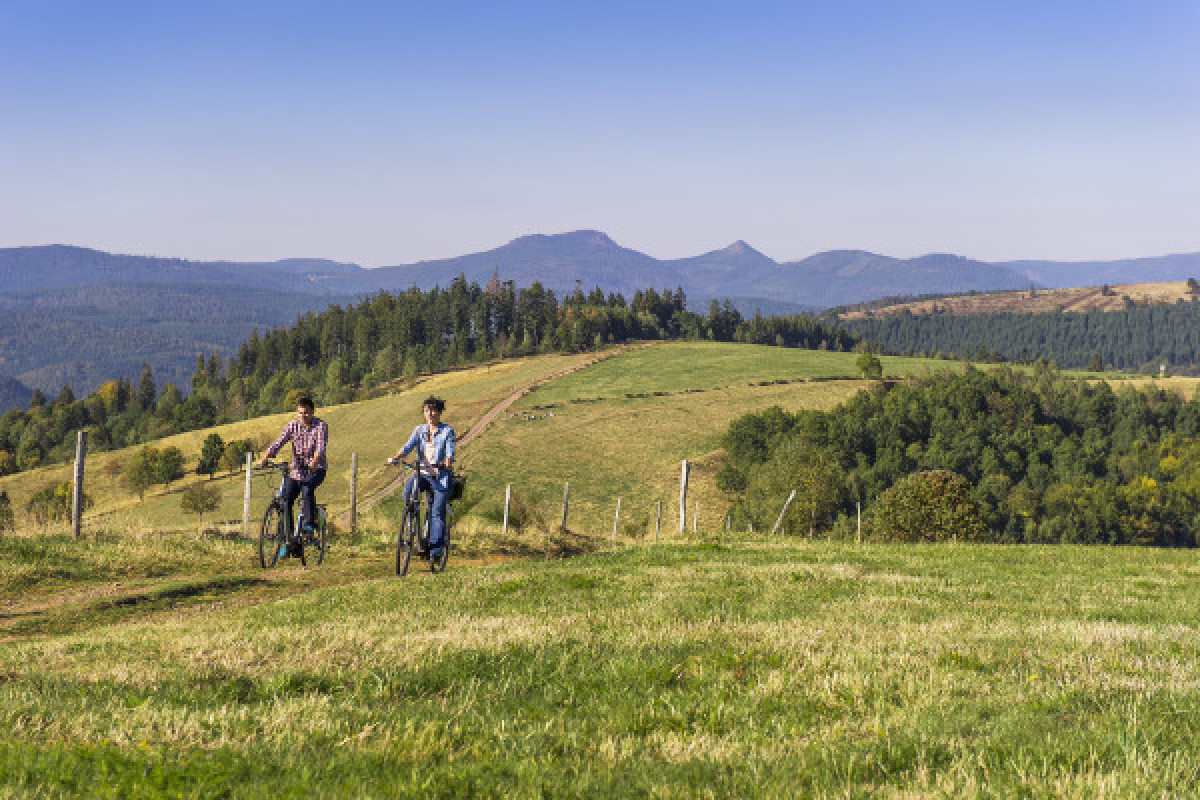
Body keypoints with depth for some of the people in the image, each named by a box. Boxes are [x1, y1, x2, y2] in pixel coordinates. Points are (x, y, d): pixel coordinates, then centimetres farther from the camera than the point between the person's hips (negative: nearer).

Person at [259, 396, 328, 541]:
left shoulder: (321, 426, -10)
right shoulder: (292, 426, -1)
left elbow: (321, 447, -25)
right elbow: (278, 443, -11)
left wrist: (314, 462, -46)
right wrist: (264, 458, -29)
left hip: (315, 470, -4)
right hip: (296, 470, 4)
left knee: (307, 490, -33)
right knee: (285, 501, -7)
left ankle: (309, 524, -23)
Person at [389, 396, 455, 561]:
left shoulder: (447, 431, -2)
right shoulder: (420, 430, 9)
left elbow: (450, 451, -15)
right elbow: (408, 446, -4)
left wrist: (448, 463, -38)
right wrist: (395, 458, -24)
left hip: (441, 476, -3)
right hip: (422, 473, 3)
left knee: (437, 513, -10)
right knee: (407, 491, -28)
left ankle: (436, 550, -7)